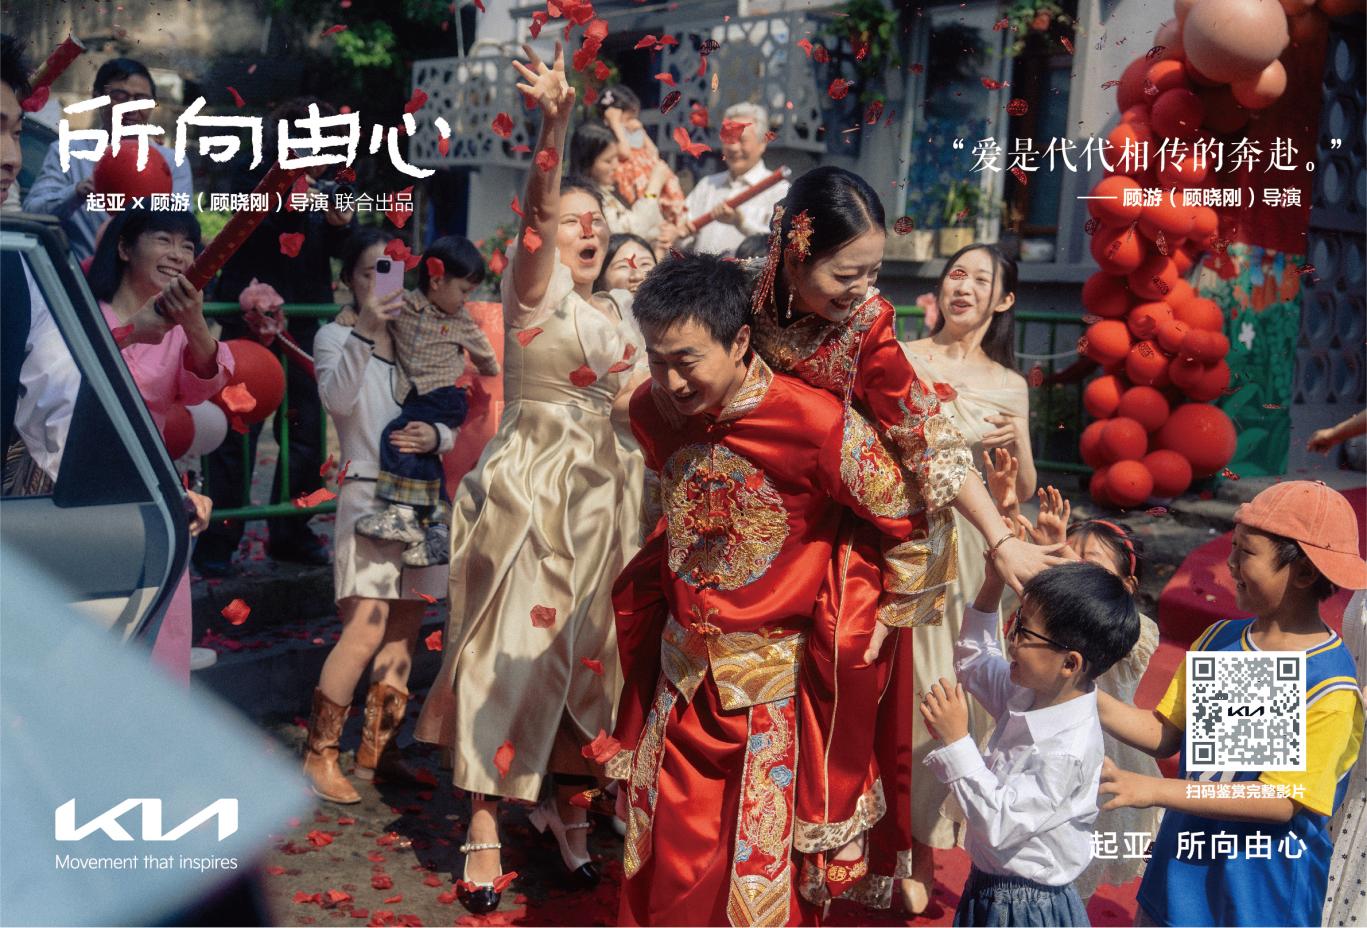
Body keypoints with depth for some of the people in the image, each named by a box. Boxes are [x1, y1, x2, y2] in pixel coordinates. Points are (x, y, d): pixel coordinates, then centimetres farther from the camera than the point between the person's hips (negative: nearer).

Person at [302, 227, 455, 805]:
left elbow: (450, 424, 10)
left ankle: (377, 751, 20)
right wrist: (363, 332, -34)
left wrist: (435, 436, -13)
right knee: (366, 631, -15)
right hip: (369, 495, -5)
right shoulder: (335, 336, -1)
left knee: (405, 630, 8)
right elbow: (337, 398, -22)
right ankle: (319, 753, 0)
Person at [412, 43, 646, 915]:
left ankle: (567, 798, 25)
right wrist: (553, 126, -38)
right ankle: (485, 819, 5)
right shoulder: (533, 287, -4)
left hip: (600, 492, 6)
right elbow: (534, 214, -23)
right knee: (511, 650, -4)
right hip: (530, 488, -5)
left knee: (584, 647, 10)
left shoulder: (619, 314, 15)